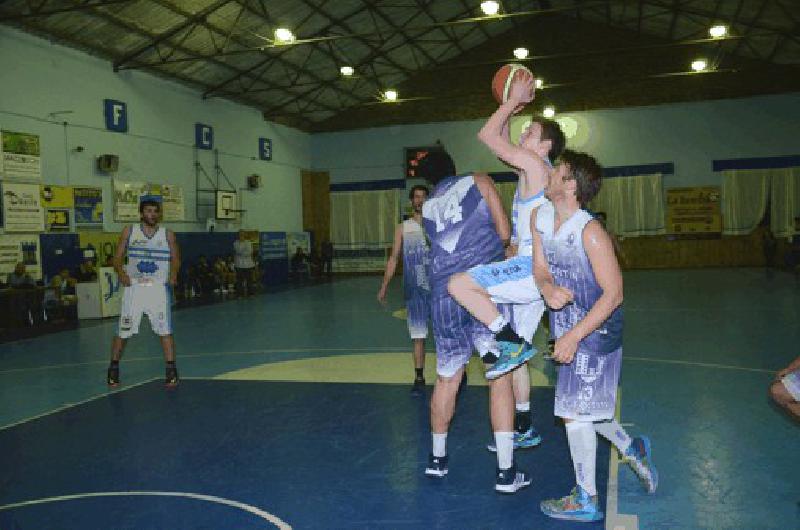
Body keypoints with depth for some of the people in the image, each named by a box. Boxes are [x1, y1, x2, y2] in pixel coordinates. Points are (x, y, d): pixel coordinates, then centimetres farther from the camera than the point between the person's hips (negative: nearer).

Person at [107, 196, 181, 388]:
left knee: (165, 330, -7)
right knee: (123, 331, 5)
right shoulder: (129, 232, 4)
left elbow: (175, 258, 7)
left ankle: (171, 370, -2)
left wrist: (173, 274, -13)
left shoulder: (167, 234, 3)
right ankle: (113, 368, 21)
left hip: (159, 287, -1)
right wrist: (121, 272, -14)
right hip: (134, 286, 1)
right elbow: (118, 257, 5)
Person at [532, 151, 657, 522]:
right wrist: (548, 289, -20)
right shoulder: (540, 217, -1)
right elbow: (540, 268, 5)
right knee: (583, 406, 20)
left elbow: (613, 293, -21)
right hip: (569, 330, 8)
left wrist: (573, 337, -23)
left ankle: (585, 500, 16)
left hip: (596, 331, -8)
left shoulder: (590, 232, -24)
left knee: (574, 411, -1)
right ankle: (632, 449, 44)